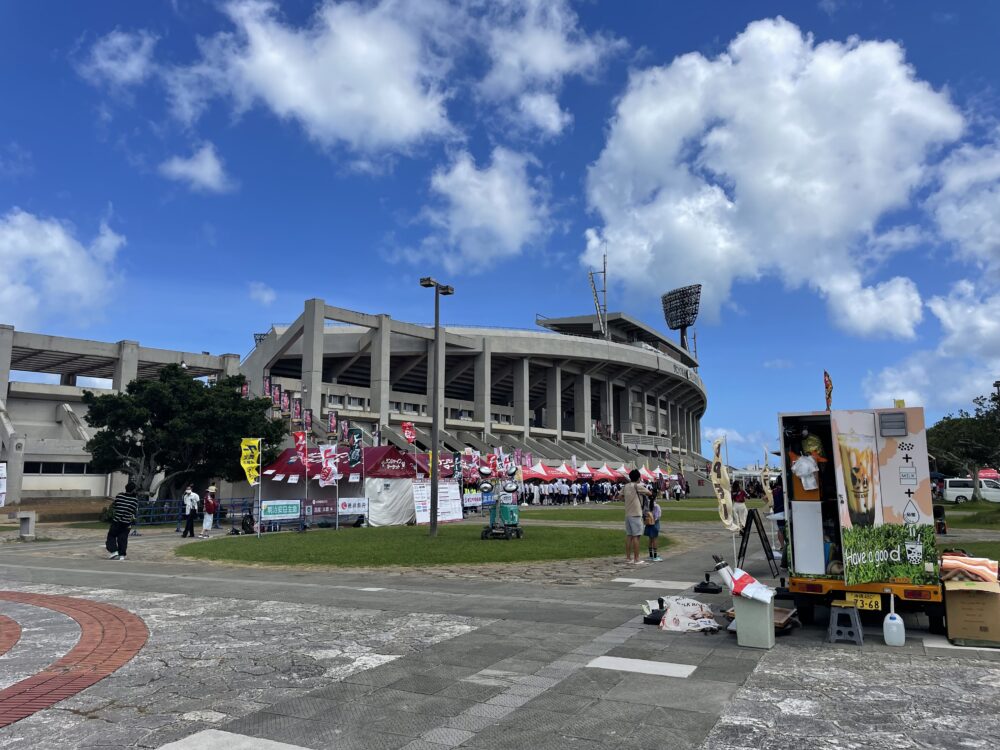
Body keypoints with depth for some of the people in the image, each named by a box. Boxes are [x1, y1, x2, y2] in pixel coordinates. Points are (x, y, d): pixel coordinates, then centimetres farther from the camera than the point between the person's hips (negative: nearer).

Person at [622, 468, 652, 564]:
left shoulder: (625, 486, 8)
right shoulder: (638, 486, -12)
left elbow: (622, 497, 18)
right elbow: (649, 493, -4)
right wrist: (644, 488, 15)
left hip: (628, 514, 7)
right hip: (636, 514, -7)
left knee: (629, 535, 11)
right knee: (636, 536, -5)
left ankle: (628, 557, 16)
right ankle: (636, 559, -4)